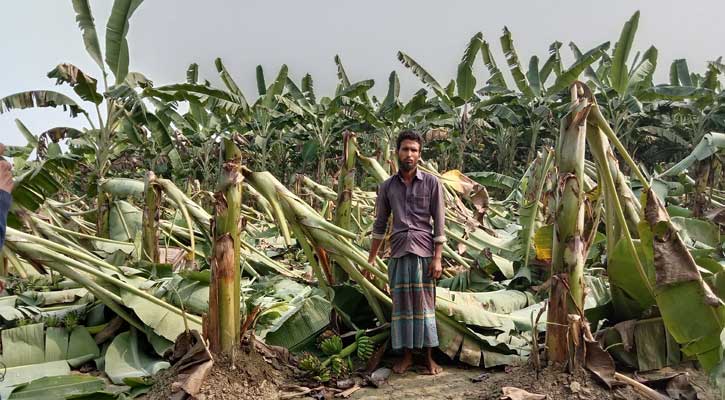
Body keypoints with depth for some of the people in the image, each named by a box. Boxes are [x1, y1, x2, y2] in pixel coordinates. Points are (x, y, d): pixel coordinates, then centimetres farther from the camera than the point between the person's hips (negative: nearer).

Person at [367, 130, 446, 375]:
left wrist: (437, 258, -8)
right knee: (401, 304, 5)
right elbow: (380, 224, 13)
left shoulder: (431, 183, 0)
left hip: (424, 252, -2)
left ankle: (429, 357, 10)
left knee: (424, 303, 2)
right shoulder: (387, 186, 7)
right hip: (398, 253, 2)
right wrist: (371, 258, 12)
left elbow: (439, 223, -2)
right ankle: (406, 356, 15)